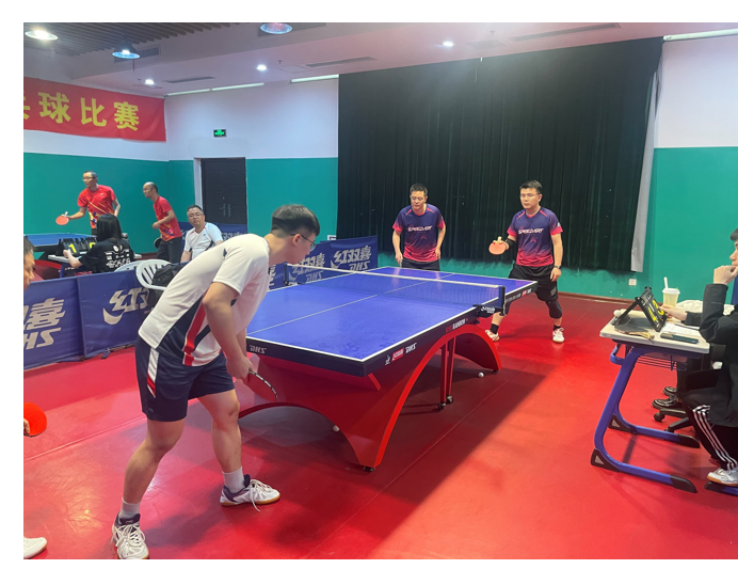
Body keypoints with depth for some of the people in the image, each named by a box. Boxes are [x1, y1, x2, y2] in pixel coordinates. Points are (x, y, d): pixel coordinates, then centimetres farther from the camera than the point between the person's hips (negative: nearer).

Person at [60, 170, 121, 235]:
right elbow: (82, 212, 7)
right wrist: (69, 217, -9)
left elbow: (117, 205, 0)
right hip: (96, 227, 1)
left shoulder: (107, 190, -5)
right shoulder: (83, 195, 0)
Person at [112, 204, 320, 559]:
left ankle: (235, 489, 38)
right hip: (167, 348, -10)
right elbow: (215, 303, -33)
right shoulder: (253, 250, -21)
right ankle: (125, 523, 25)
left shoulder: (262, 264, 10)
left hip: (203, 350, 10)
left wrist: (239, 361, 36)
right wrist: (237, 358, -21)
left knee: (228, 411, 16)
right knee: (162, 440, 2)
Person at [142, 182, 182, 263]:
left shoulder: (162, 201, -12)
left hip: (173, 237, -10)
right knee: (159, 259, 10)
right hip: (165, 238, 10)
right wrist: (162, 234, 19)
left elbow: (171, 215, -22)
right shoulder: (155, 204, 16)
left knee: (174, 262, -11)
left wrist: (158, 223, -19)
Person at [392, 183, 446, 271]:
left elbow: (442, 228, 5)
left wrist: (438, 247, -1)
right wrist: (397, 251, -18)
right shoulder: (404, 213, -16)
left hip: (430, 260, 1)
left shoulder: (434, 212, -14)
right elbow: (396, 234, -3)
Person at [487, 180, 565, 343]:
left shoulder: (549, 217, -11)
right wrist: (503, 245, -16)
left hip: (544, 267, -2)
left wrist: (557, 266, -15)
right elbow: (511, 240, 7)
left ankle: (558, 329, 39)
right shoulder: (517, 217, -1)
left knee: (551, 300, 12)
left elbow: (557, 242, -9)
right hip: (521, 266, 2)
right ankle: (493, 331, 0)